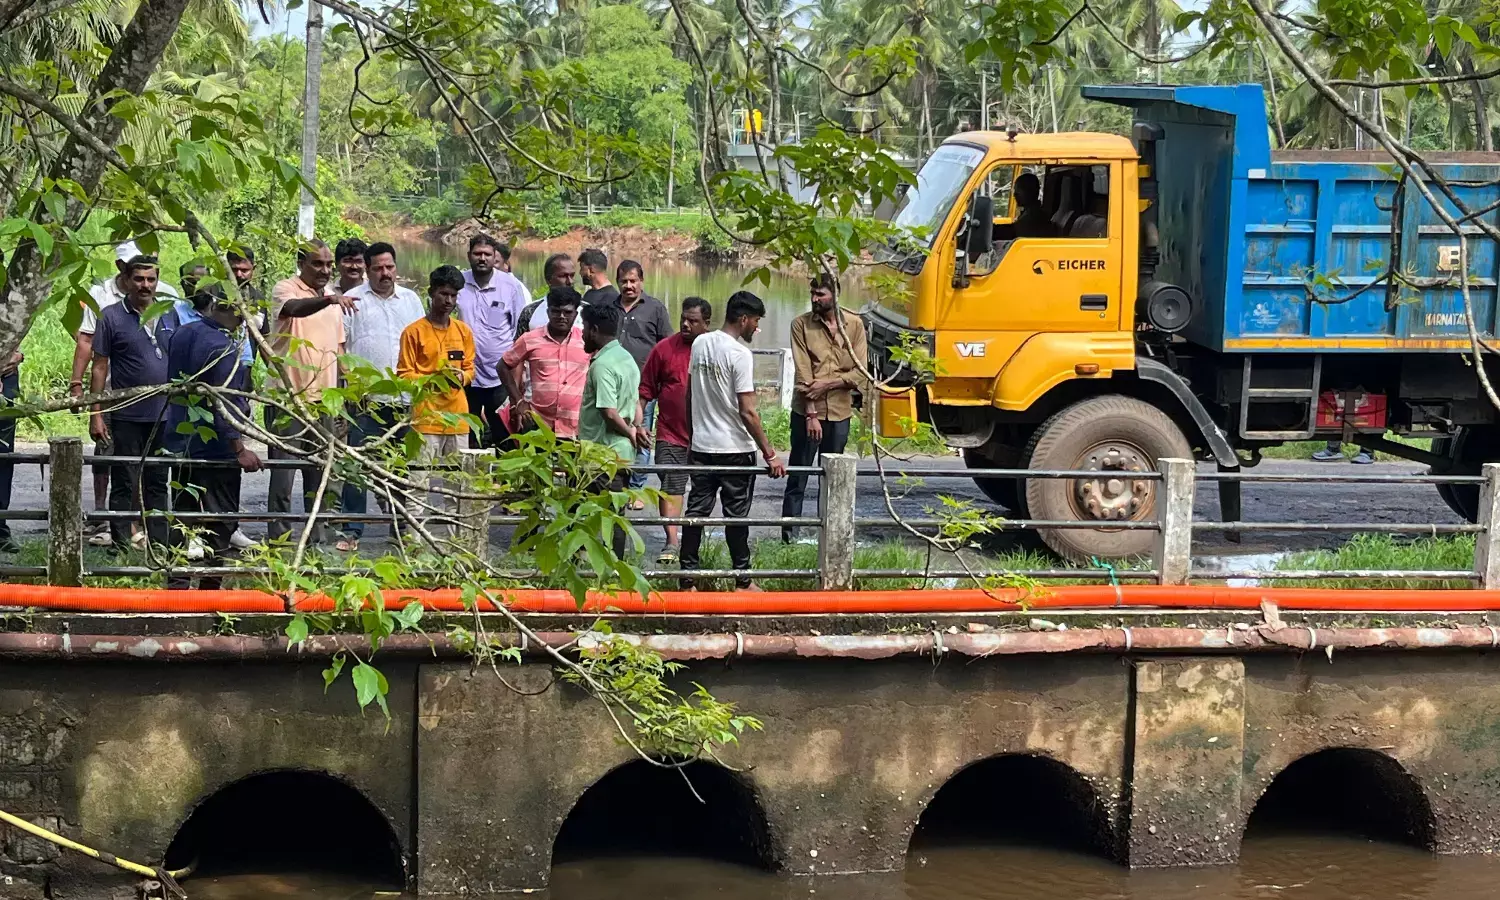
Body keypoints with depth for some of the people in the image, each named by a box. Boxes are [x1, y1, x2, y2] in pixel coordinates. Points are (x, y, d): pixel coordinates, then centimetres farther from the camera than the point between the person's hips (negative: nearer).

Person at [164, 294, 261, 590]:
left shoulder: (184, 334, 5)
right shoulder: (225, 348, -20)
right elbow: (224, 403, -24)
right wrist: (240, 449, -21)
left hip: (181, 442, 8)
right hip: (216, 449, -8)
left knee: (182, 514, 14)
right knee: (220, 520, 2)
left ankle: (176, 582, 17)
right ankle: (210, 585, 5)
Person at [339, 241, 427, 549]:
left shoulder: (411, 300, 14)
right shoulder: (353, 300, 2)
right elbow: (339, 344, 0)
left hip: (405, 398, 3)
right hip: (366, 398, -3)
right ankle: (352, 530, 0)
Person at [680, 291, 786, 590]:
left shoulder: (700, 344, 4)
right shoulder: (740, 354, -17)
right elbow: (747, 412, -19)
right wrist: (769, 454, -16)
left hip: (701, 445, 6)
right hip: (735, 449, -6)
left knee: (696, 511, 7)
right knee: (736, 515, 4)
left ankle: (688, 577, 8)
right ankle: (743, 579, 13)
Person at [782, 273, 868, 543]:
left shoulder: (854, 324, 2)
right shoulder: (801, 324, -3)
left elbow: (860, 372, -1)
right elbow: (802, 372, -9)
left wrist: (828, 384, -14)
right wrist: (811, 414, -15)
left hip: (839, 412, 2)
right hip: (807, 412, -2)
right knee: (797, 477, 0)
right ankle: (789, 534, 3)